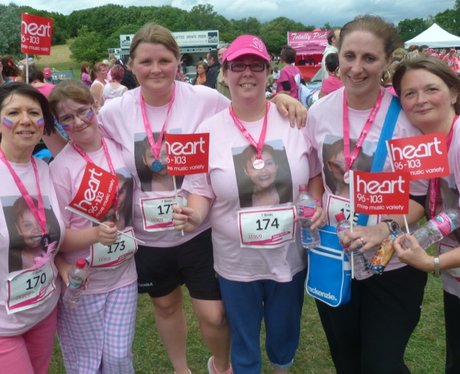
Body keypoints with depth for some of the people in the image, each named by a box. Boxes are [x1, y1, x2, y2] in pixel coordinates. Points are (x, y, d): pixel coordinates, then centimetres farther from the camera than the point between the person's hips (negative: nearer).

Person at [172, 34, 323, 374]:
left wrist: (318, 206, -12)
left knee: (285, 336, 24)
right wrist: (195, 215, -24)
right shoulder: (209, 130, -8)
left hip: (289, 256, 1)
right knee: (244, 345, 20)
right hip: (236, 262, -1)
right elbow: (201, 192, -3)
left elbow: (315, 173, 5)